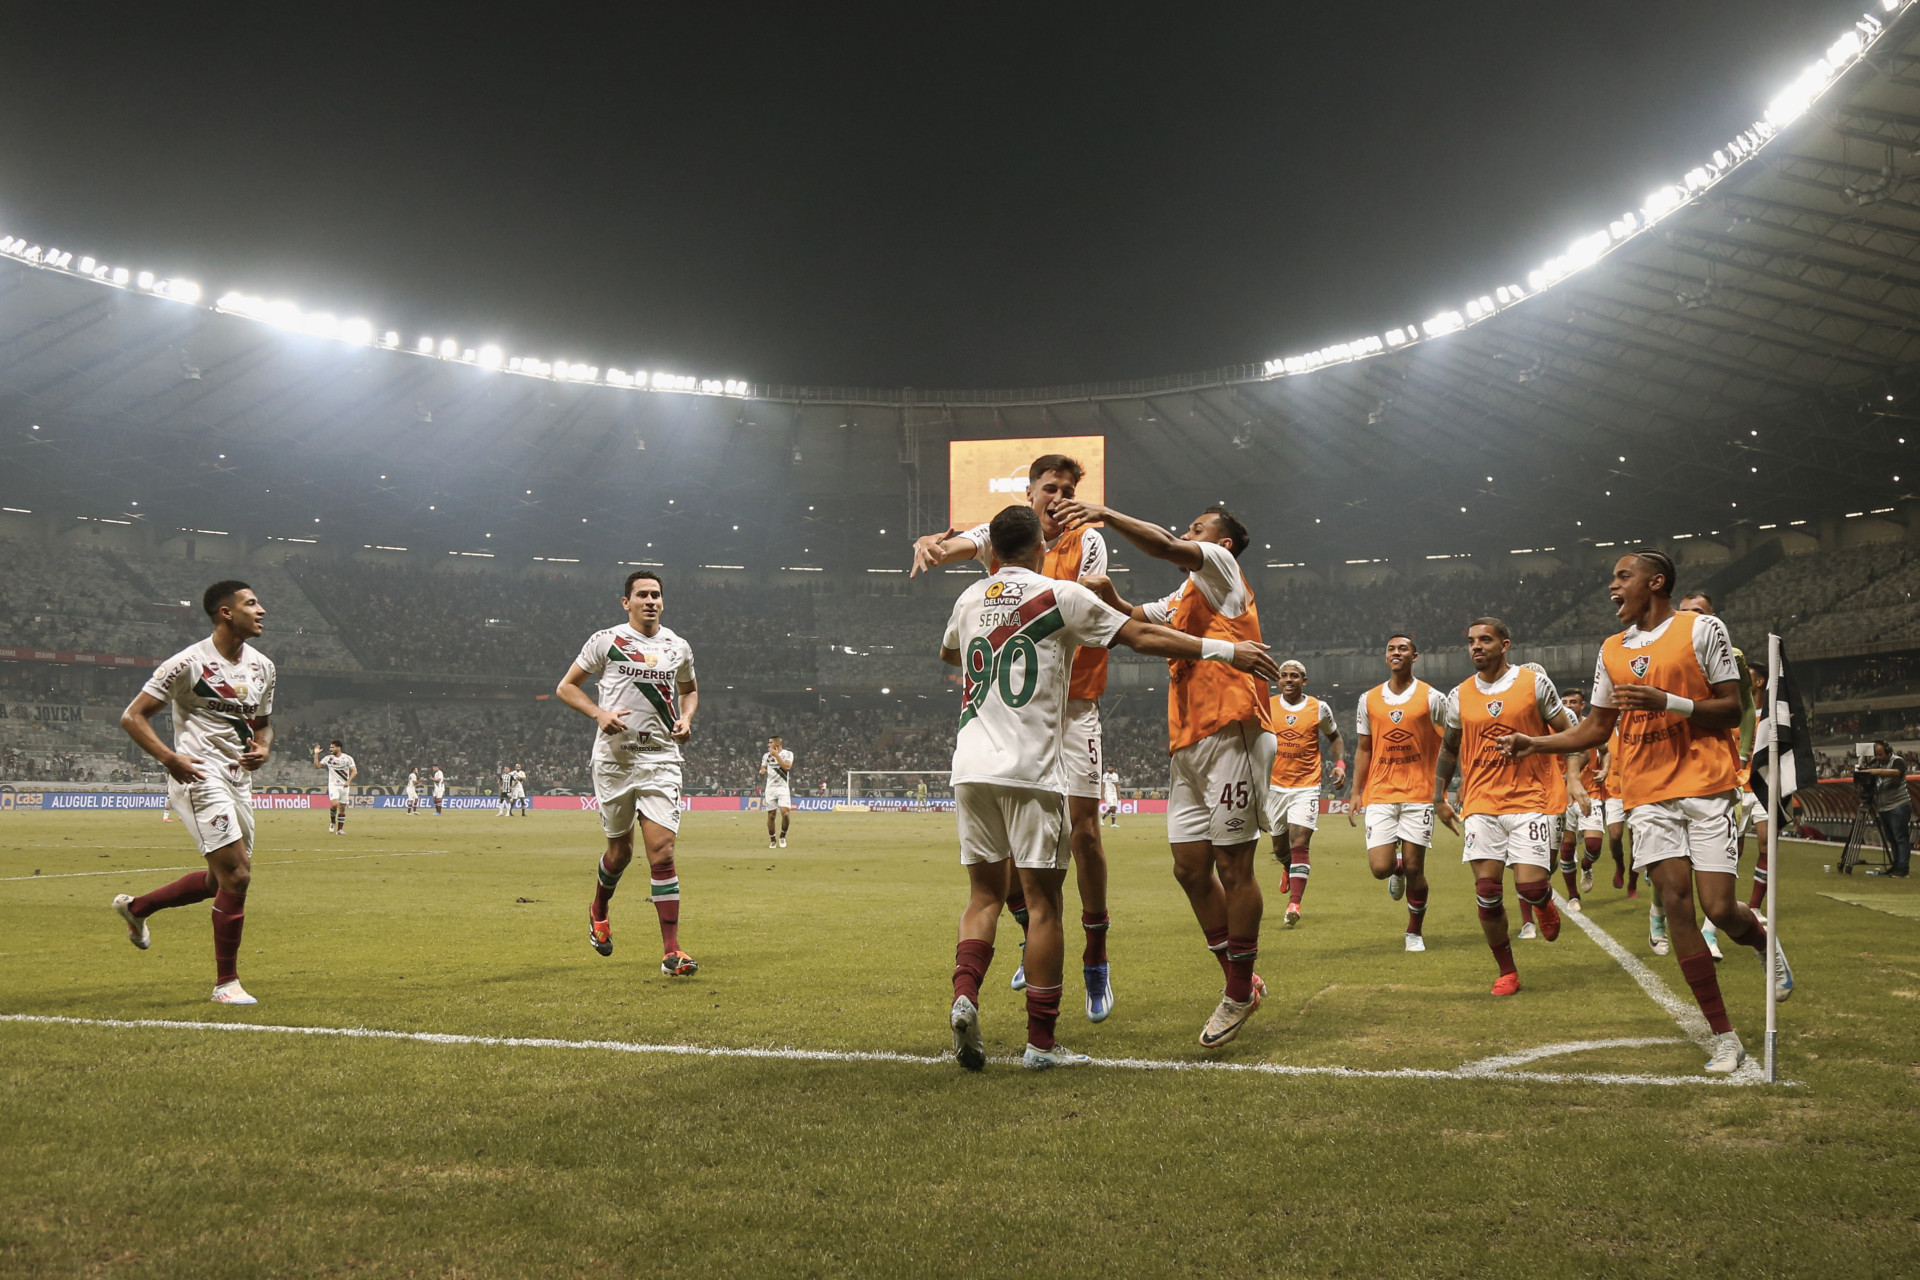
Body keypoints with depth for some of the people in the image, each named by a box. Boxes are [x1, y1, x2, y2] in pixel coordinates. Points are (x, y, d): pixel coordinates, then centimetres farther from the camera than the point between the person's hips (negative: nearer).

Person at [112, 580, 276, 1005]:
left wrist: (263, 749, -1)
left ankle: (135, 907, 40)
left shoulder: (262, 666, 11)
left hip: (239, 779, 8)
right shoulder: (189, 663, -11)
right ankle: (226, 983, -2)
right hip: (200, 777, -8)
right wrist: (170, 758, -22)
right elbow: (132, 717, -8)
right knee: (237, 875, -14)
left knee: (222, 879, 17)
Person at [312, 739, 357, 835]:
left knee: (342, 808, 2)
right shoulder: (328, 758, 4)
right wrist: (316, 754, -4)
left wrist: (348, 781, -19)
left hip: (344, 786, 0)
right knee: (334, 804, -22)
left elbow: (354, 771, -6)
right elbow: (317, 766, 5)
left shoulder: (347, 758, -2)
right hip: (333, 785, 0)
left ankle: (339, 829, 9)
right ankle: (332, 822, 4)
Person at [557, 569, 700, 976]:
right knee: (620, 850, 10)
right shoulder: (605, 641, -1)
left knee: (662, 852, -10)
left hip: (662, 760, 1)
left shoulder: (679, 648, 8)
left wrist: (686, 718, 5)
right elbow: (566, 687, 4)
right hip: (614, 758, -1)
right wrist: (599, 713, -13)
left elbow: (689, 689, 26)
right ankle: (599, 910, 43)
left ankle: (671, 951, -10)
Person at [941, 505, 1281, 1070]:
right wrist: (1226, 651, 3)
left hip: (971, 766, 5)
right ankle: (1040, 1041, 3)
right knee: (1042, 900, 1)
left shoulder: (969, 600, 14)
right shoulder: (1060, 595, -1)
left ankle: (965, 995, -9)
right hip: (1032, 769, -5)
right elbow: (1143, 637, -3)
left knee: (984, 893, 13)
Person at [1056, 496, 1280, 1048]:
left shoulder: (1221, 568, 3)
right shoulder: (1180, 602, 27)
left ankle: (1240, 992, 5)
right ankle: (1240, 981, 17)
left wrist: (1107, 514, -13)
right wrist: (1107, 594, 4)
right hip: (1187, 744, 9)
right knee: (1190, 865, 5)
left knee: (1233, 864, -4)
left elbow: (1164, 546, -13)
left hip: (1230, 735, -9)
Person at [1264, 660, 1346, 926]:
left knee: (1300, 843, -15)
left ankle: (1294, 904, -18)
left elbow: (1334, 736, 16)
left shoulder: (1319, 708, 0)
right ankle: (1288, 868, 48)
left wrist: (1340, 763, 0)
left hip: (1306, 786, -2)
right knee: (1279, 846, 12)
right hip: (1275, 785, 2)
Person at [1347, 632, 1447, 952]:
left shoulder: (1432, 698, 0)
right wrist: (1356, 793, 7)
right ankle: (1398, 869, 29)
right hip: (1380, 794, 2)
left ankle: (1415, 931, 20)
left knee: (1414, 868, -2)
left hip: (1419, 793, -2)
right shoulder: (1369, 700, 8)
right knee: (1380, 868, -10)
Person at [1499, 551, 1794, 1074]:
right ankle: (1724, 1036, -1)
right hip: (1646, 792, 4)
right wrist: (1534, 744, 9)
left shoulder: (1702, 628, -2)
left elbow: (1732, 711, -4)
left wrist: (1667, 702, -18)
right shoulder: (1612, 651, 14)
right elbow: (1596, 728, 20)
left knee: (1720, 907, -9)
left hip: (1705, 785, -4)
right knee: (1675, 900, -7)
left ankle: (1764, 942, 30)